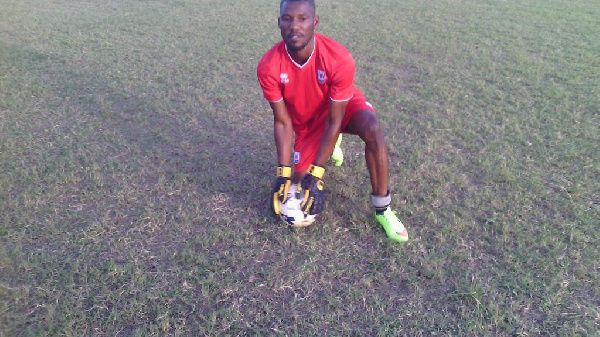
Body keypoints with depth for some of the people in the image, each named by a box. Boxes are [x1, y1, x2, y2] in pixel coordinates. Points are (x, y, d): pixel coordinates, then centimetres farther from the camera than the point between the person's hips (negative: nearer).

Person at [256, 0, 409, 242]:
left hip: (341, 106, -2)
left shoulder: (339, 59, -34)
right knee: (301, 185, -1)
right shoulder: (268, 67, -28)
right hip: (305, 120, 3)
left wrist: (315, 174, -29)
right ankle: (329, 146, 32)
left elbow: (333, 122, -28)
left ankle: (382, 210, -19)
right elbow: (282, 121, -17)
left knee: (372, 129, -35)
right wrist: (283, 172, -21)